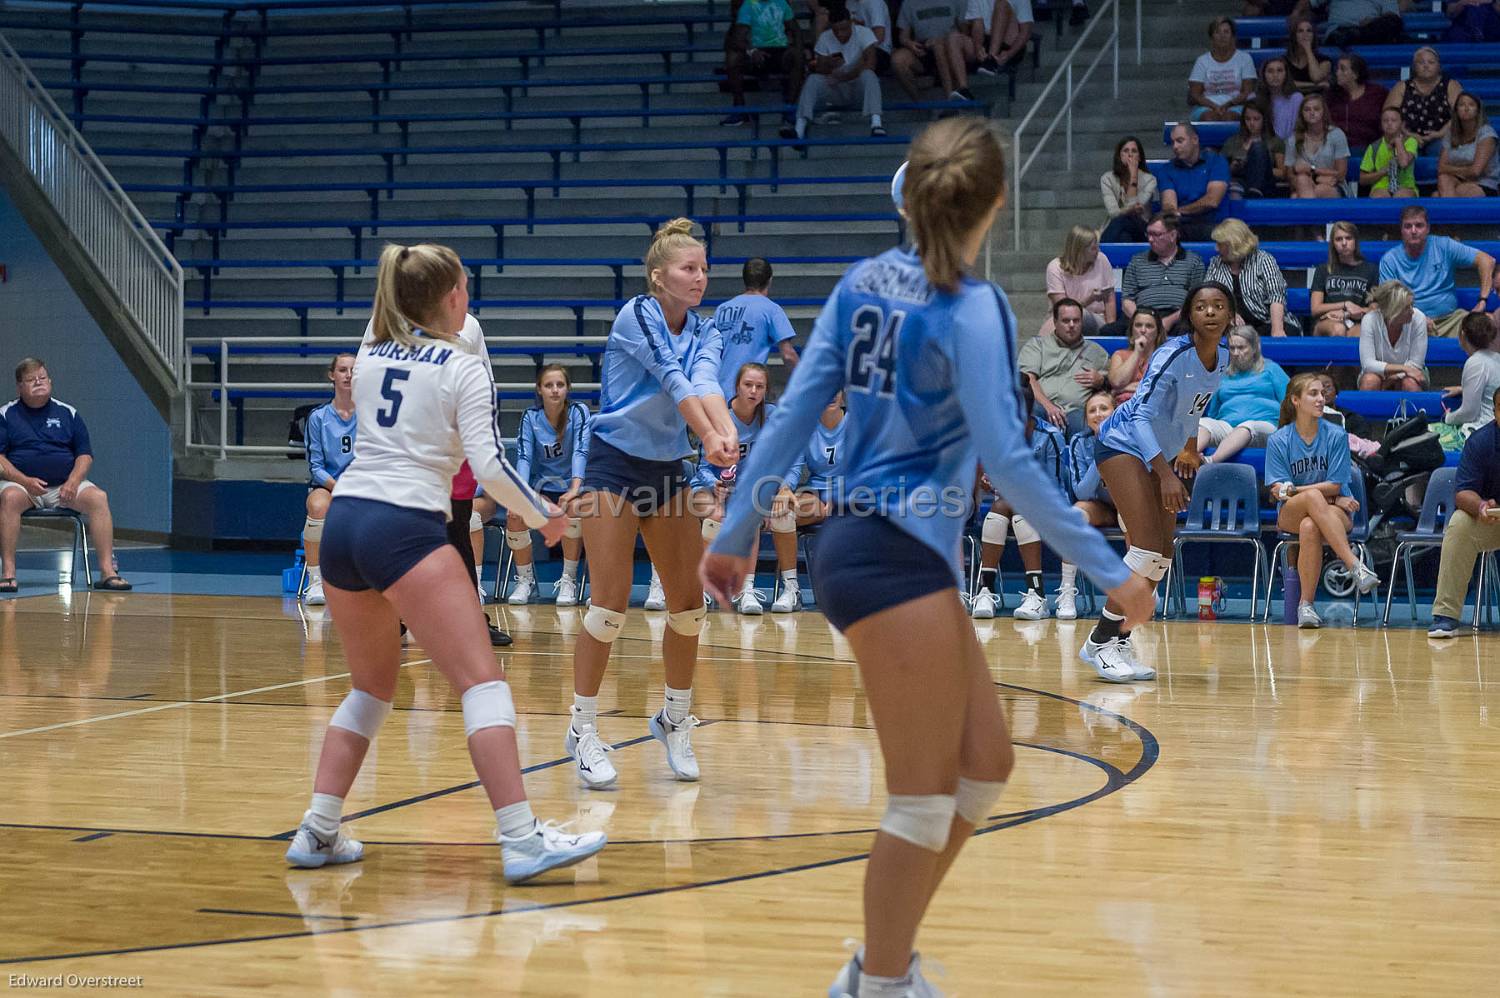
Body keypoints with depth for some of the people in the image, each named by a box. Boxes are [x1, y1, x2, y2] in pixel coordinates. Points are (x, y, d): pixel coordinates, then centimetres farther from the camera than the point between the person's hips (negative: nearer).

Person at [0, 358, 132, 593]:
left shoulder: (67, 413, 15)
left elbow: (85, 455, 11)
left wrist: (73, 481, -10)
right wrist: (25, 481, -17)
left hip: (64, 487, 2)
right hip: (21, 483, -2)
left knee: (98, 497, -26)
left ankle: (108, 571, -28)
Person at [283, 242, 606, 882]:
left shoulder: (369, 357, 17)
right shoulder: (464, 370, 0)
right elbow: (488, 465, -7)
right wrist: (542, 516, 7)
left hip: (341, 519, 7)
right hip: (404, 528, -7)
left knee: (372, 687, 21)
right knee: (482, 681, -8)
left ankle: (318, 832, 14)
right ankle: (521, 838, -19)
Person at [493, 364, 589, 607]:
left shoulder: (578, 412, -7)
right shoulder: (530, 417, -1)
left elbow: (581, 451, -19)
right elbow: (523, 457, -10)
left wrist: (575, 488, -34)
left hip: (570, 488, -2)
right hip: (541, 487, 2)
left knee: (574, 509, -36)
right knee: (515, 515, -28)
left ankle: (569, 580, -20)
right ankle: (525, 580, -8)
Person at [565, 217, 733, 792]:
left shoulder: (704, 332, 3)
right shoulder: (637, 315, -12)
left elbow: (704, 381, -18)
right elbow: (672, 378, -28)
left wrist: (729, 433, -39)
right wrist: (709, 438, -42)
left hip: (667, 472, 6)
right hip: (614, 467, -6)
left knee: (689, 606, 4)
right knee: (610, 607, -10)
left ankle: (675, 721, 22)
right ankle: (582, 731, 1)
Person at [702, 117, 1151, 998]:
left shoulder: (867, 282, 7)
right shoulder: (973, 308, -14)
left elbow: (793, 414, 8)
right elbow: (1007, 460, -18)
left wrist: (738, 534, 15)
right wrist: (1109, 570, -13)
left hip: (907, 557, 8)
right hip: (896, 560, -8)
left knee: (986, 763, 15)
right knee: (926, 794, 1)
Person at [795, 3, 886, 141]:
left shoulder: (864, 33, -11)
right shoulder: (825, 38, -2)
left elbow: (870, 65, -22)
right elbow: (819, 69, -5)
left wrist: (845, 76, -30)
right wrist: (828, 64, -28)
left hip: (859, 84, -2)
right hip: (836, 89, 2)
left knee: (868, 75, -35)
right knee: (813, 79, -25)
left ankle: (876, 123, -47)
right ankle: (800, 127, -34)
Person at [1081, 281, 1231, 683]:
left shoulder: (1222, 359, 0)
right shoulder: (1174, 354, -24)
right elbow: (1143, 416, -27)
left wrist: (1190, 449, 32)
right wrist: (1166, 474, -35)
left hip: (1158, 453, 9)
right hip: (1123, 444, -8)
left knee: (1162, 558, 4)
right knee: (1148, 548, -20)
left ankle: (1119, 641, 12)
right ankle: (1101, 641, -13)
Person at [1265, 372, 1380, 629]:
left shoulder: (1336, 436, 0)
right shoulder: (1278, 441, 1)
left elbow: (1334, 486, -4)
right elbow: (1280, 493, -5)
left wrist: (1293, 489, -13)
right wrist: (1333, 499, -12)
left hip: (1335, 513, 0)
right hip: (1291, 515, 0)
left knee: (1310, 527, -39)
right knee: (1313, 497, -38)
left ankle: (1306, 604, -36)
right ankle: (1355, 566, -48)